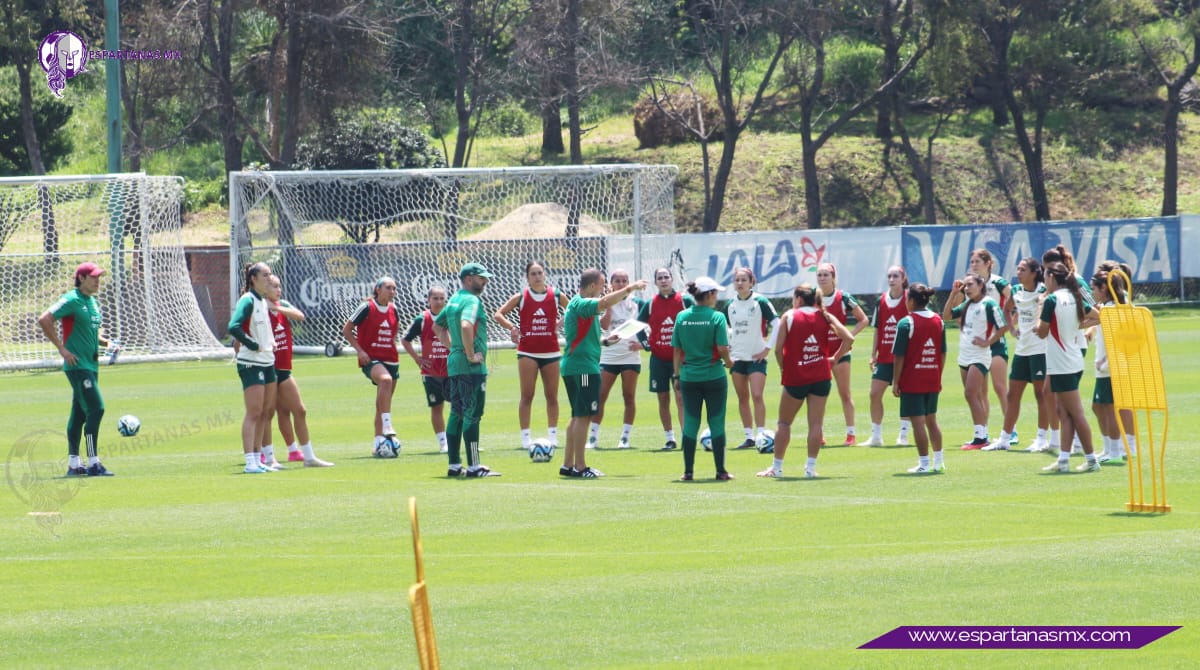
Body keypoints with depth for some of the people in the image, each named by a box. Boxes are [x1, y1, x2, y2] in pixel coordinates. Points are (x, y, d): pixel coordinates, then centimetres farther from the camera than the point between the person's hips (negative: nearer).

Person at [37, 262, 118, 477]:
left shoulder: (93, 302, 16)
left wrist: (106, 342, 7)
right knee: (96, 409, -15)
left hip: (91, 365, 9)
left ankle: (73, 463, 18)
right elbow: (44, 320, -18)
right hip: (77, 365, -9)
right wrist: (62, 348, -18)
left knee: (80, 413, 12)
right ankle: (93, 463, -14)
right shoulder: (72, 300, -11)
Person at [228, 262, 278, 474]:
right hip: (251, 363, -9)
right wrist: (254, 345, -20)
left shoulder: (265, 303, 13)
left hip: (268, 362, 9)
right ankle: (250, 462, -9)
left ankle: (258, 460, 14)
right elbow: (234, 327, -26)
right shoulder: (247, 301, -13)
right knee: (253, 413, -9)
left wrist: (271, 341, 9)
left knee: (264, 414, 9)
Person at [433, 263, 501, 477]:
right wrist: (471, 354, -22)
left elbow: (437, 326, 28)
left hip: (454, 363, 10)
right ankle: (474, 466, -9)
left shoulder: (454, 301, 16)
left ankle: (454, 465, 15)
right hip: (472, 367, -10)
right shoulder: (472, 301, -13)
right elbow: (466, 325, -32)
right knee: (472, 415, -8)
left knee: (457, 414, 12)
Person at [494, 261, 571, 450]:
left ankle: (552, 434, 14)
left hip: (551, 352, 1)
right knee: (527, 395, -4)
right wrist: (512, 328, -10)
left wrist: (560, 323, 1)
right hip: (527, 352, -1)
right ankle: (525, 436, -3)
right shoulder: (521, 297, 0)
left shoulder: (556, 296, 2)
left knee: (552, 396, 5)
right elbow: (498, 314, 4)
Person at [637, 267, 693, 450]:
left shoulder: (685, 300, -2)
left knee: (681, 397, -9)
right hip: (658, 358, 2)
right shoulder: (650, 304, 3)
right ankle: (669, 439, 12)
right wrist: (645, 343, 3)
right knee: (663, 399, 5)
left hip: (680, 357, -2)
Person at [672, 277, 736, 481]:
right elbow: (722, 348, -14)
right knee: (716, 424, 5)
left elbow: (676, 350, 3)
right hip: (714, 377, -3)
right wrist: (728, 361, 6)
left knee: (690, 424, 9)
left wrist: (677, 375, 11)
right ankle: (720, 471, 8)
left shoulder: (682, 317, 1)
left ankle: (688, 471, 8)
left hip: (689, 378, 3)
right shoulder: (717, 318, -10)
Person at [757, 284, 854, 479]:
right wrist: (834, 358, 7)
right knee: (815, 423, 4)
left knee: (784, 422, 11)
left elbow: (778, 348, -9)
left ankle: (777, 467, 12)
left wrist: (783, 368, 5)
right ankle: (811, 467, 0)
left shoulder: (789, 316, -2)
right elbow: (849, 339, -3)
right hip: (821, 376, 2)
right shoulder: (825, 316, 4)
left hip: (795, 377, -2)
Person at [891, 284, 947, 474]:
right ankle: (938, 461, 20)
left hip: (912, 381, -6)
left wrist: (896, 382, -6)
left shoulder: (906, 323, -12)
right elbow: (943, 353, 10)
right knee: (931, 420, 17)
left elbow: (899, 356, -12)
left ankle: (924, 463, -3)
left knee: (918, 422, -3)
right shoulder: (938, 321, 6)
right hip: (933, 380, 6)